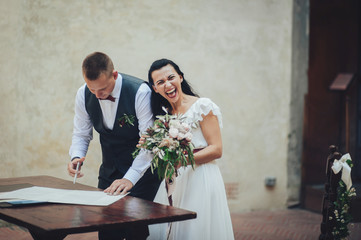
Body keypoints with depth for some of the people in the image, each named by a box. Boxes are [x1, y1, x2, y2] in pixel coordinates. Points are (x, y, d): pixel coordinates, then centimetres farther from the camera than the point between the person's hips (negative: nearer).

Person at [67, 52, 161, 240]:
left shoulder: (140, 92, -24)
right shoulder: (83, 95, -7)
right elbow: (81, 133, 5)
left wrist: (130, 179, -33)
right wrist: (76, 157, -18)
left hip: (141, 172, -5)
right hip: (109, 171, 5)